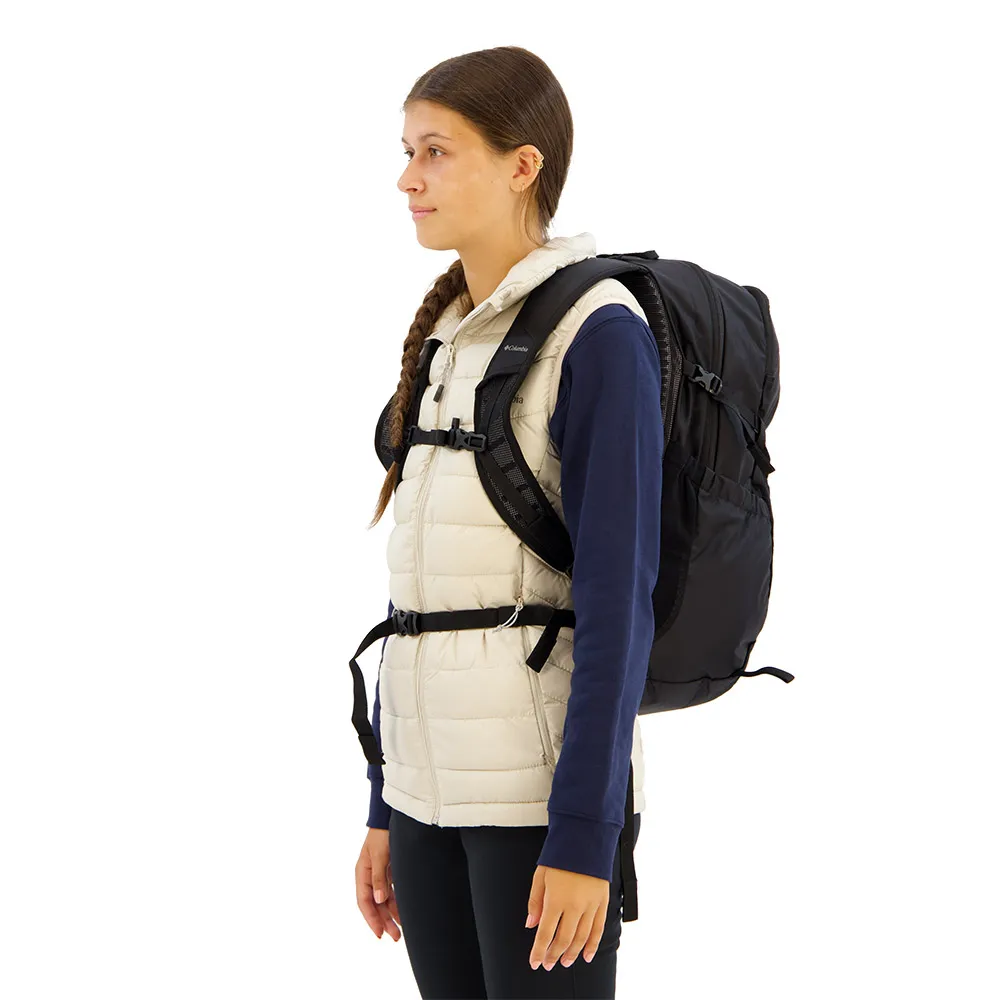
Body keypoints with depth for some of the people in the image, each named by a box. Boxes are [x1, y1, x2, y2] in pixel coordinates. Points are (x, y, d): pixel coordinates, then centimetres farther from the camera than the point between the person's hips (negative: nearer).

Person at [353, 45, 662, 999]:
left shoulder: (597, 332, -10)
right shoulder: (447, 341, 13)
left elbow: (617, 596, -15)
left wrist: (584, 834, -18)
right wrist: (386, 808, 15)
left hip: (546, 779, -8)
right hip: (436, 781, 8)